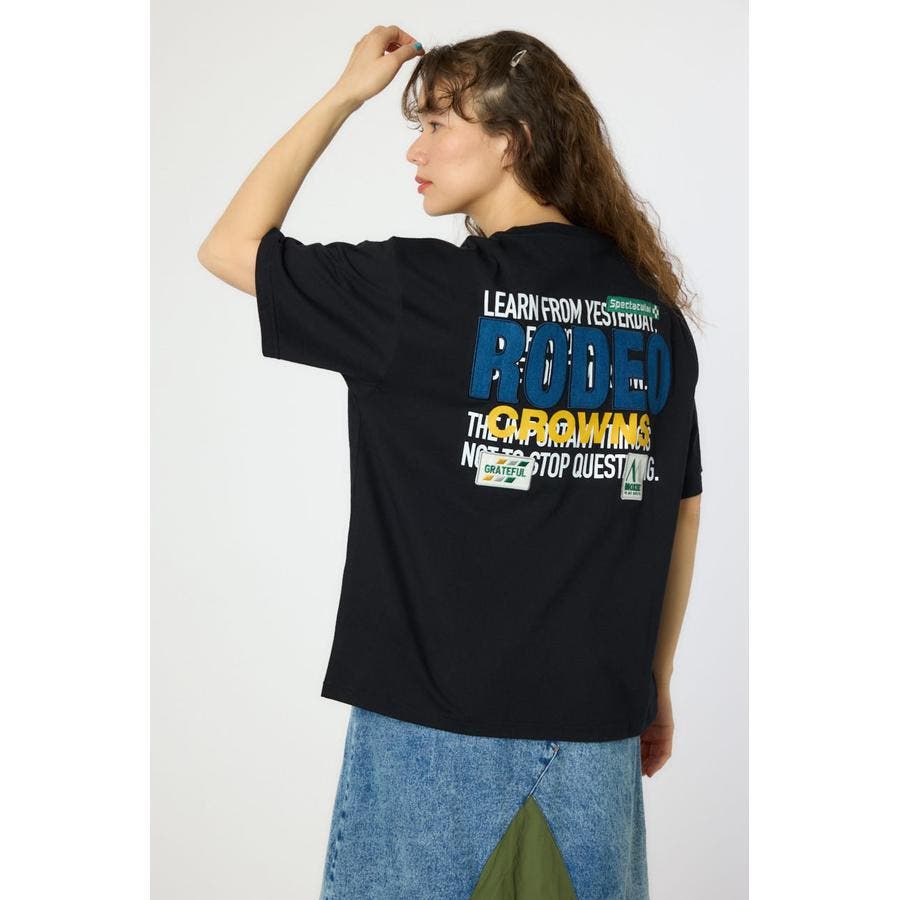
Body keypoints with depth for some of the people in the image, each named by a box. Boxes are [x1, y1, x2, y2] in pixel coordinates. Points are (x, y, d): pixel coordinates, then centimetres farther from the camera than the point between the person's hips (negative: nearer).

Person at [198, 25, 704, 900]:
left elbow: (228, 246, -1)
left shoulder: (423, 292, -14)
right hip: (596, 732, 5)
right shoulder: (653, 313, 1)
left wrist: (342, 95, 3)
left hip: (441, 730, -4)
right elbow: (682, 513, 8)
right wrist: (655, 684, 18)